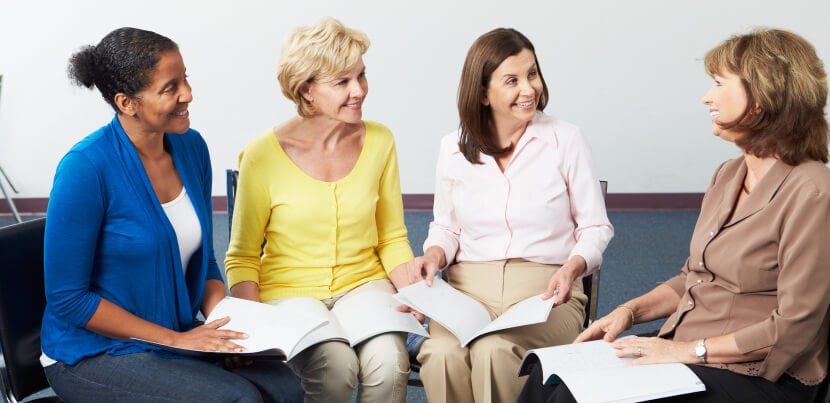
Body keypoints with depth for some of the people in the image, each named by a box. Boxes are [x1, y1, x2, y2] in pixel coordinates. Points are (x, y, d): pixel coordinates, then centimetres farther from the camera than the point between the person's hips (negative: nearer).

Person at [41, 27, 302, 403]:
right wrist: (175, 339, -17)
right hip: (92, 355, -6)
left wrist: (226, 326, -6)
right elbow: (67, 298, -16)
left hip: (180, 335, 6)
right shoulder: (86, 168, -19)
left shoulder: (191, 146, 1)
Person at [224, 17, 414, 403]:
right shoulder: (264, 155, -9)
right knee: (337, 366, -32)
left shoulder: (379, 141, 2)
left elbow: (392, 238, 11)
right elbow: (242, 258, 0)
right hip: (289, 294, -2)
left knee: (389, 363, -30)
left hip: (364, 285, 3)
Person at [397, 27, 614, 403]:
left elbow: (595, 228, 5)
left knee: (495, 353, -35)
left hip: (545, 288, -2)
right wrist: (433, 256, -3)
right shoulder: (453, 148, 9)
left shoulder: (566, 139, 1)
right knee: (442, 357, -32)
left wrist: (573, 267, -15)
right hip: (469, 287, 2)